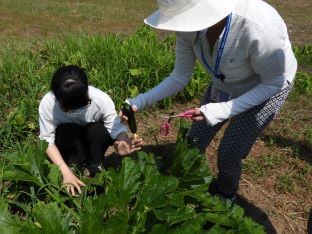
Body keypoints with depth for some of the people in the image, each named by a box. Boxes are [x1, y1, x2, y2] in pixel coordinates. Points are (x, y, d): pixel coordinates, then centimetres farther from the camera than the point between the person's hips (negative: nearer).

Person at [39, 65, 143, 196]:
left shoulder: (101, 99, -33)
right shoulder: (47, 103, -31)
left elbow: (117, 129, -30)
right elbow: (47, 141, -24)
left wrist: (122, 142, -55)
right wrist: (66, 172, -33)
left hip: (92, 140, 0)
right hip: (67, 138, 0)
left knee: (98, 130, -32)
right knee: (65, 132, -32)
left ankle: (94, 168, -7)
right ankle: (75, 167, -9)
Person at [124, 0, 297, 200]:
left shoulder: (258, 27, -42)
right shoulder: (189, 25, -26)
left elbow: (274, 83, -26)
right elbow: (180, 77, -13)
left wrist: (223, 110, -35)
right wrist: (140, 101, -24)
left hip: (267, 88, -4)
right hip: (224, 85, 5)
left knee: (229, 153, -3)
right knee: (194, 142, 7)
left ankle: (225, 196, 32)